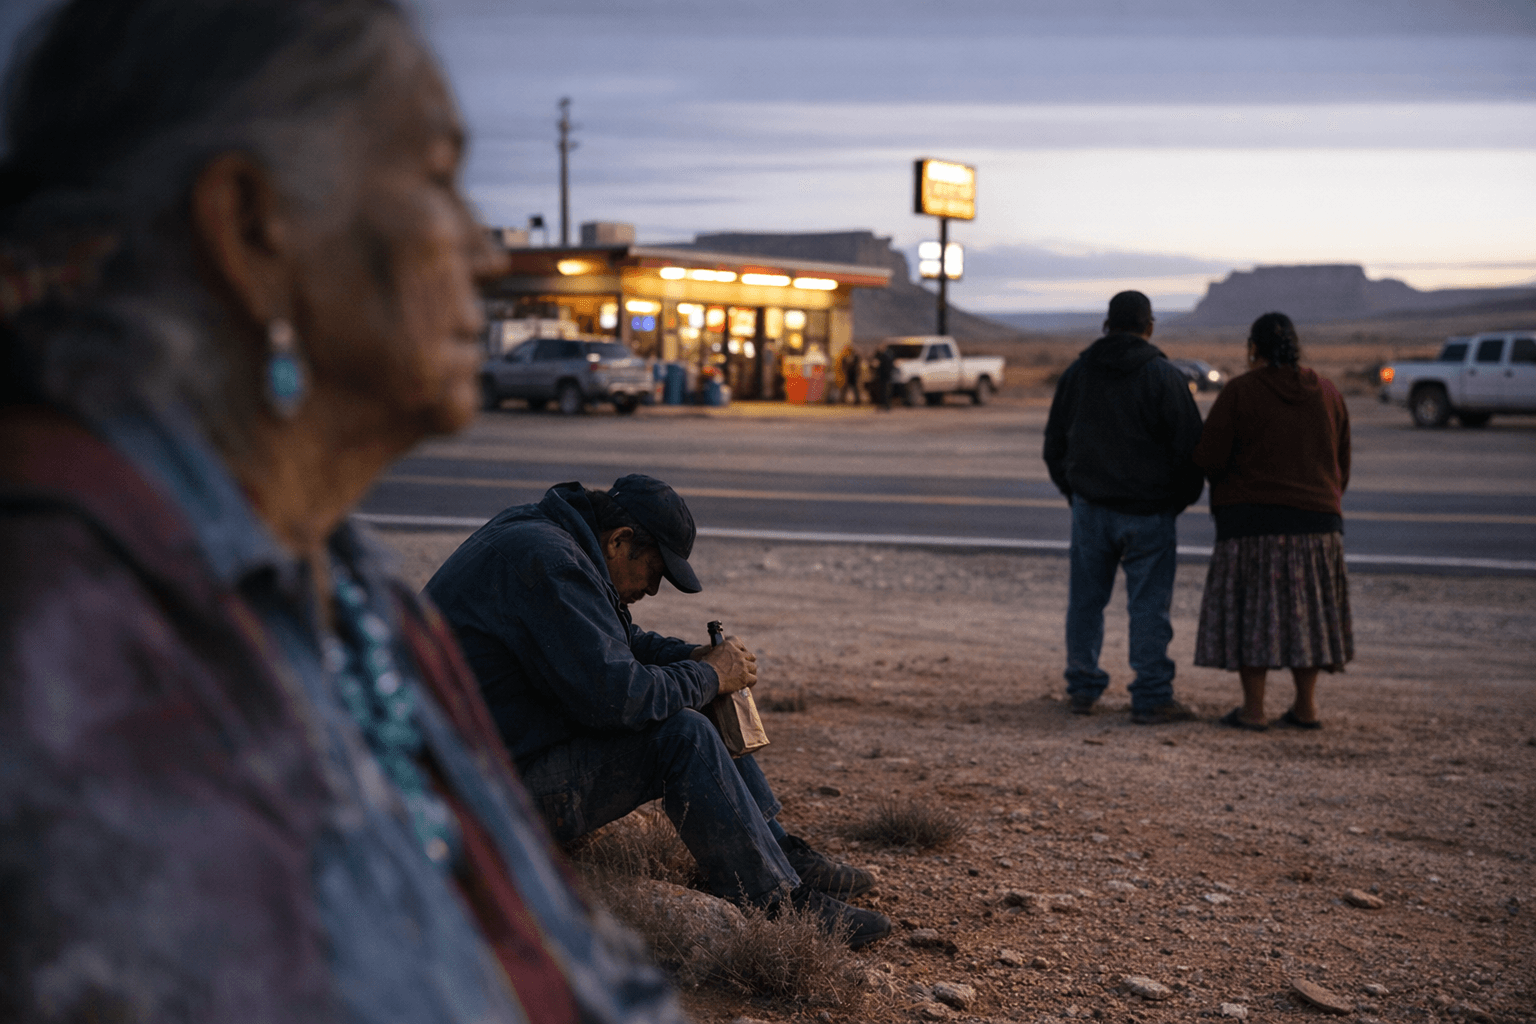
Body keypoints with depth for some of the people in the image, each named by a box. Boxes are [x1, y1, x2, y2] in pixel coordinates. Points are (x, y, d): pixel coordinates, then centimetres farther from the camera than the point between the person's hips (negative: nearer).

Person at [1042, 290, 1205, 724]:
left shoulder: (1077, 372, 6)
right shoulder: (1163, 376, -8)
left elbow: (1054, 443, 13)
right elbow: (1190, 445, -8)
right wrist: (1181, 498, 7)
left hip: (1089, 508, 4)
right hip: (1148, 511, -4)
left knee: (1085, 601, 13)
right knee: (1149, 606, 0)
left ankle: (1082, 689, 18)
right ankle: (1151, 699, 0)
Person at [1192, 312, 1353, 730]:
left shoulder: (1239, 393, -8)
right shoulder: (1328, 393, 7)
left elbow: (1208, 459, -11)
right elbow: (1342, 464, 12)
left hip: (1252, 519, -4)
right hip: (1316, 518, 4)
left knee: (1252, 610, 2)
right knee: (1305, 610, 12)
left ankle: (1253, 708, 2)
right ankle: (1306, 706, 12)